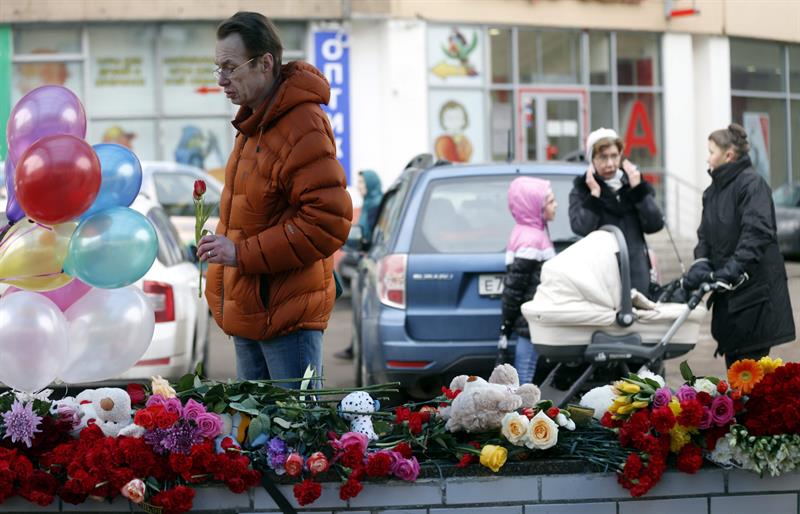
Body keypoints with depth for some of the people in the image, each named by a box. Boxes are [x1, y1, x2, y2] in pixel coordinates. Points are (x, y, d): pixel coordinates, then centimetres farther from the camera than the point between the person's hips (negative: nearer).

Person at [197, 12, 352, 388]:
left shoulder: (304, 127, -19)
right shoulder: (254, 121, 12)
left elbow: (329, 222, -25)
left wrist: (243, 253, -23)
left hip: (287, 314, -10)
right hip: (248, 311, 10)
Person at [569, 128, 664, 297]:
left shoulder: (633, 184, 11)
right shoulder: (581, 190, 4)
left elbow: (655, 224, 0)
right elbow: (581, 228, -13)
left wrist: (638, 189, -5)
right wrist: (594, 194, -13)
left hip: (637, 272, 3)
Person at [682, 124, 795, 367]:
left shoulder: (752, 183, -12)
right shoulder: (713, 190, 15)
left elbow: (758, 231, -23)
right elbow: (705, 233, 12)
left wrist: (733, 268, -31)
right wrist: (701, 263, -7)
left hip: (754, 287, -8)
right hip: (727, 291, 8)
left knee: (750, 359, -7)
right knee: (732, 359, 10)